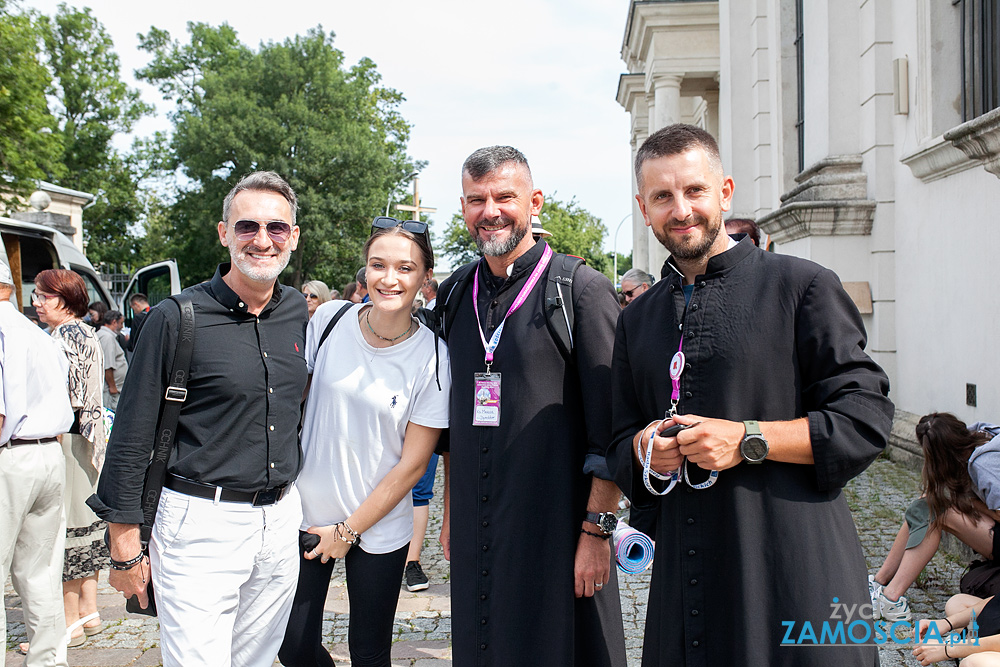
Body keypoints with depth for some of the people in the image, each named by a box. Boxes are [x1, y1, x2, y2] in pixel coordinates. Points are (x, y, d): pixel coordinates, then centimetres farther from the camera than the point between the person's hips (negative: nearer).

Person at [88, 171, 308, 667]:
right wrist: (124, 542, -7)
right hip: (201, 523, -5)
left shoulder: (297, 311, 6)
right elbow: (131, 436, -8)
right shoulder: (177, 318, -11)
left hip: (281, 522, 6)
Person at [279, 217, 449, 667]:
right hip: (306, 512, 2)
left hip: (379, 526, -2)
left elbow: (412, 465, -10)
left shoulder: (432, 358, -14)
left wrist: (349, 531, -6)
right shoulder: (329, 319, -7)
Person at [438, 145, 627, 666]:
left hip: (555, 526, -5)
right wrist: (451, 512, 15)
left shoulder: (583, 292, -7)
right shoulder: (453, 296, 9)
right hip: (475, 533, 5)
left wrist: (597, 530, -13)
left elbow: (609, 428, -10)